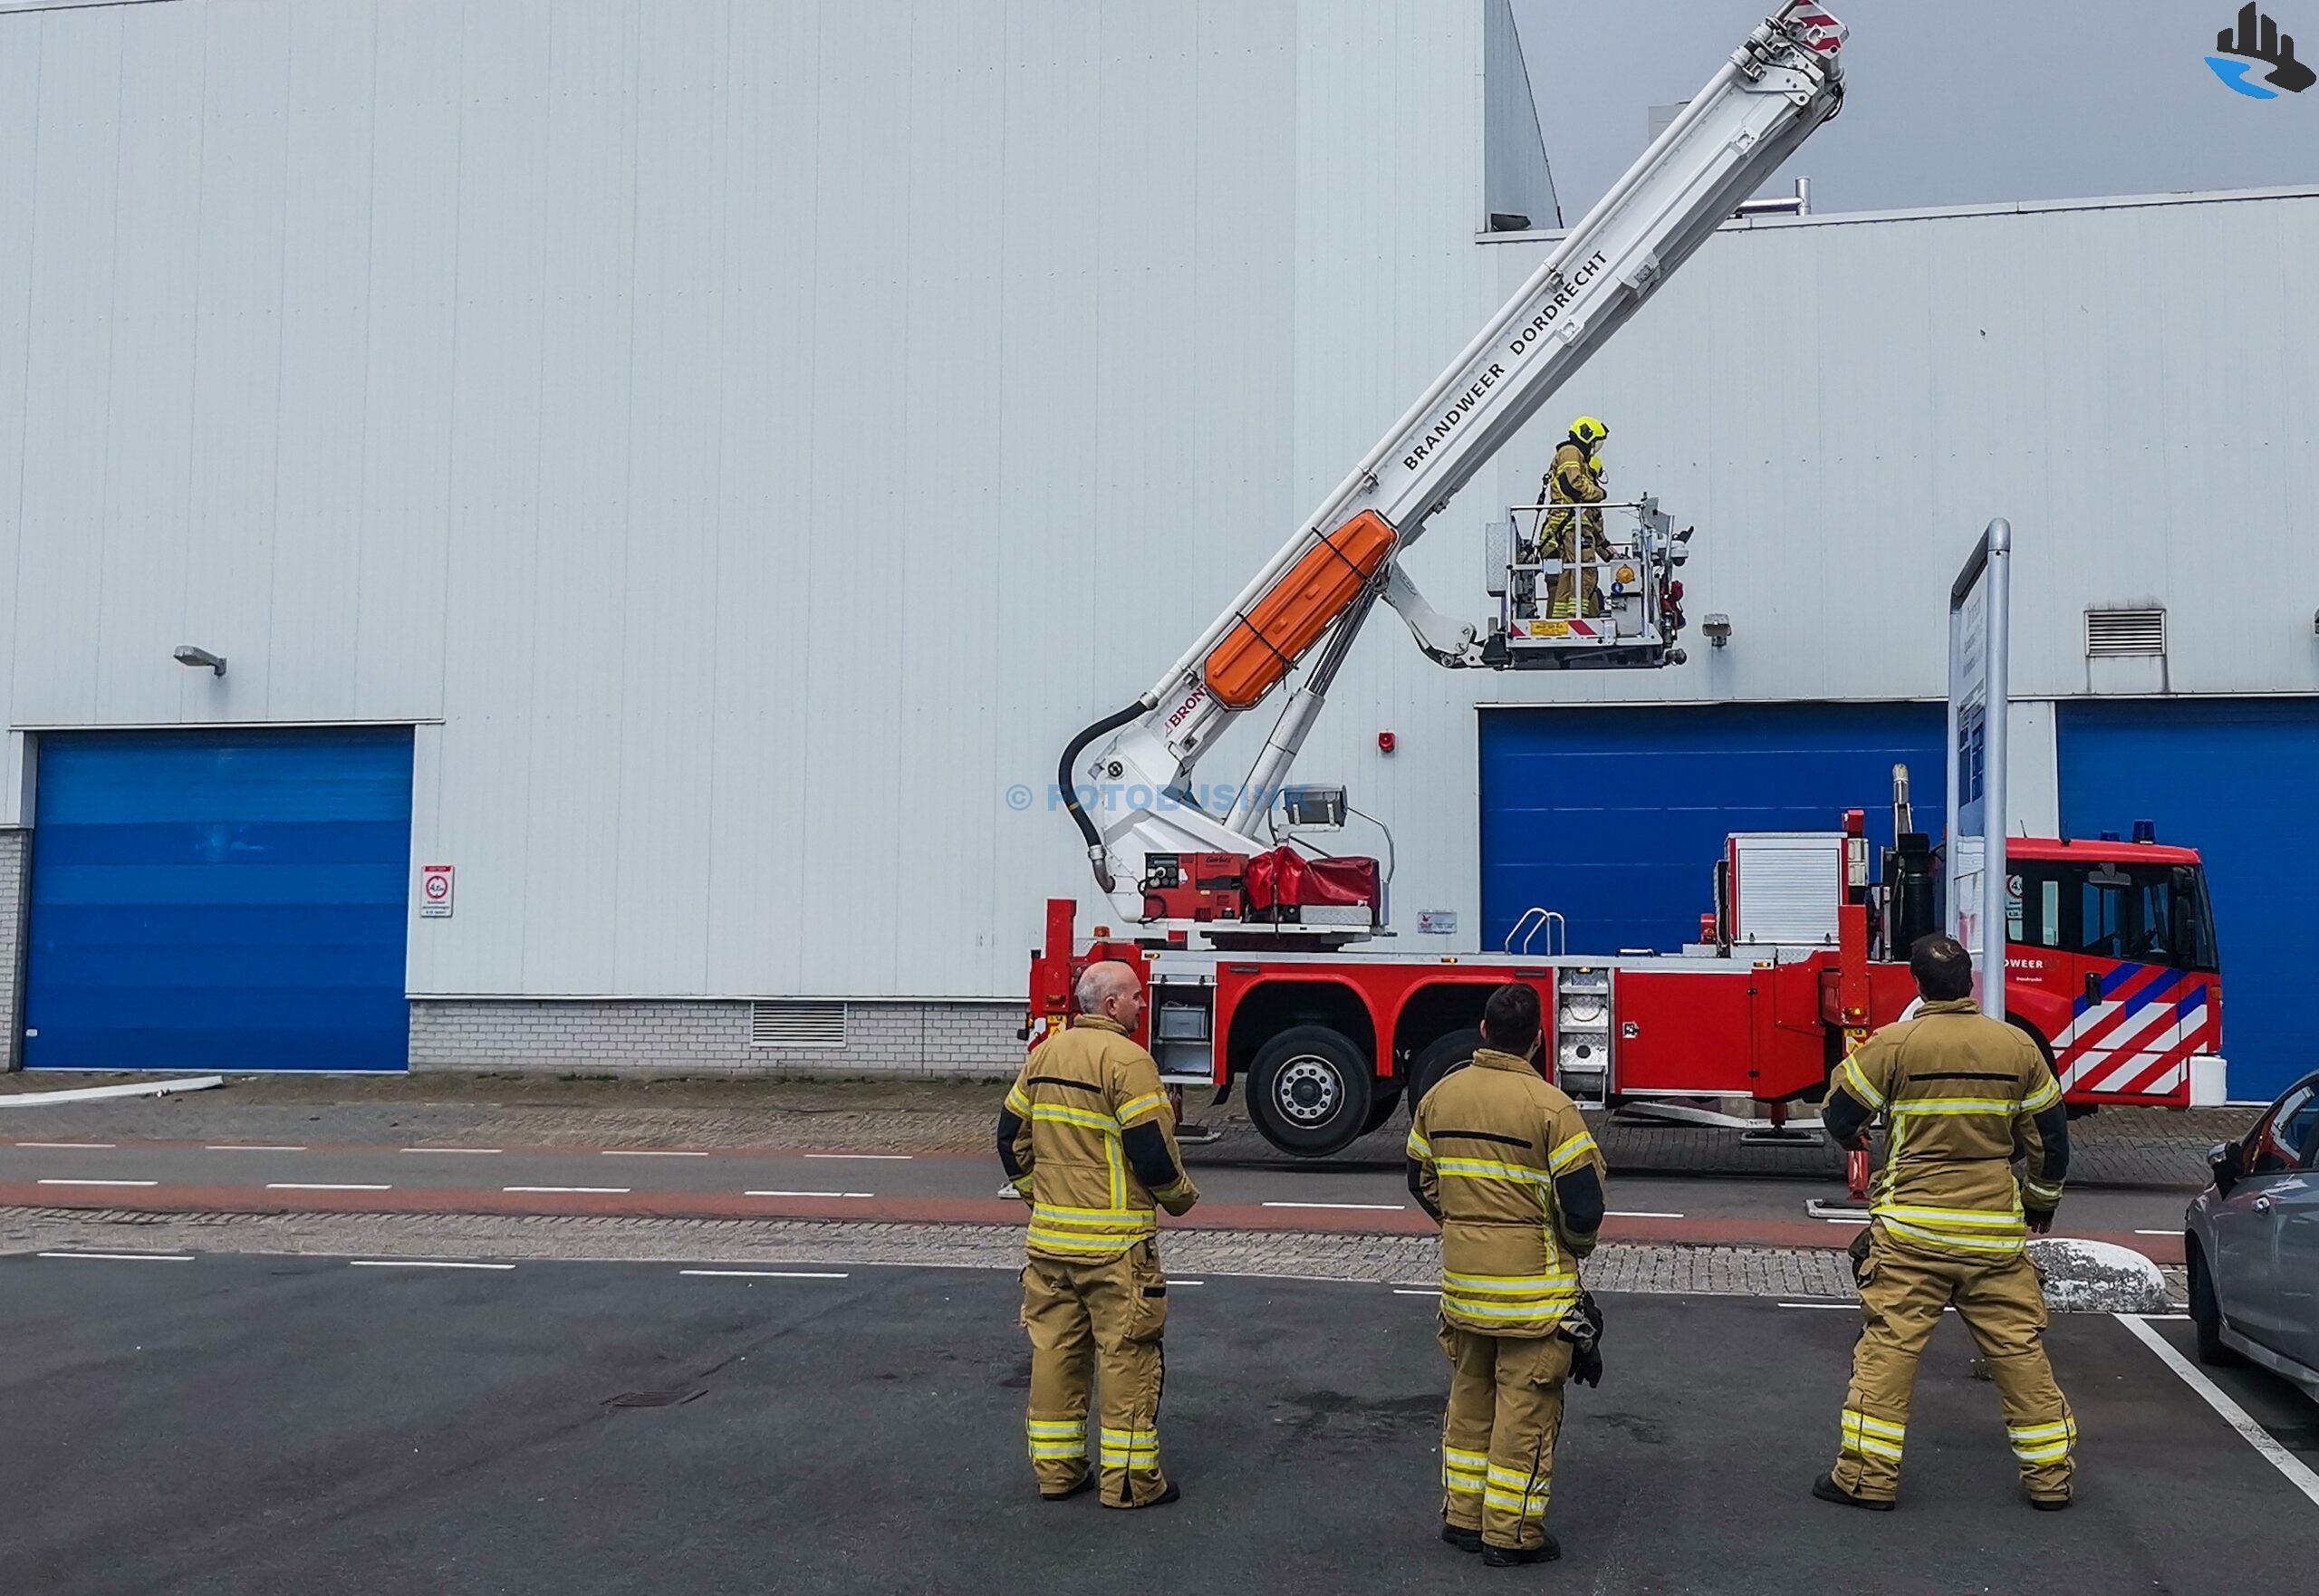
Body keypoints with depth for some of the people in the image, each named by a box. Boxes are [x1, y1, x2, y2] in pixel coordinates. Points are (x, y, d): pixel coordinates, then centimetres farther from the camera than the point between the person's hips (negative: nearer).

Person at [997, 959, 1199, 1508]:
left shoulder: (1045, 1054, 10)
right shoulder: (1126, 1060, -15)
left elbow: (1011, 1136, 15)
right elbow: (1151, 1150, -17)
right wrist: (1180, 1196, 1)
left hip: (1047, 1237, 7)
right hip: (1113, 1239, -7)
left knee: (1055, 1349, 13)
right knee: (1127, 1353, 2)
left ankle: (1055, 1469, 20)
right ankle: (1129, 1478, 7)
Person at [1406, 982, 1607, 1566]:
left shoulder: (1440, 1096, 1)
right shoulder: (1550, 1108, -17)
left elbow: (1422, 1180, 12)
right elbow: (1583, 1206, -17)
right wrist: (1576, 1245, 4)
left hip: (1462, 1278, 6)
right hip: (1534, 1287, -5)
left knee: (1470, 1396, 19)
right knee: (1525, 1408, 5)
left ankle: (1463, 1516, 28)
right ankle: (1510, 1534, 12)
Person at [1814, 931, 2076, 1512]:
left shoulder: (1892, 1043, -8)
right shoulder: (2018, 1046, 2)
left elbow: (1840, 1117, -1)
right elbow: (2050, 1137, 11)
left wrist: (1853, 1136, 23)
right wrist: (2042, 1200, 27)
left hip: (1912, 1228, -3)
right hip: (1996, 1233, 3)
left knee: (1888, 1345, 1)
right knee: (2019, 1348, 11)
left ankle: (1867, 1475, 2)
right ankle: (2050, 1475, 19)